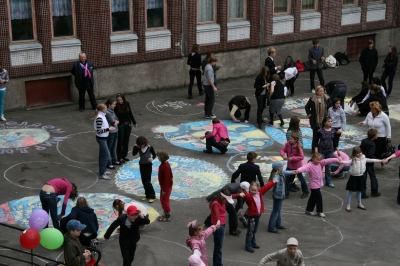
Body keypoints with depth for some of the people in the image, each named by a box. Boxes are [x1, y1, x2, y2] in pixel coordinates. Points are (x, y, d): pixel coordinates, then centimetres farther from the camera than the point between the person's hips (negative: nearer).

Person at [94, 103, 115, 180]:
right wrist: (108, 129, -20)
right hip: (101, 138, -10)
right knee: (106, 155, -6)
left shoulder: (102, 116, 6)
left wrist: (109, 128, 5)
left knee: (102, 155, 18)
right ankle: (102, 174, 0)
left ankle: (102, 171, 29)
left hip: (103, 138, 10)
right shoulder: (99, 118, -24)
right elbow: (99, 130, -24)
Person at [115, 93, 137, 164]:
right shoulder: (116, 106, -15)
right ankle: (119, 157, 13)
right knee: (120, 141, 3)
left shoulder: (127, 104, -3)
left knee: (126, 140, 13)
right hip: (120, 125, -4)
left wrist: (134, 122, 13)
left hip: (128, 124, 4)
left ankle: (125, 155, 26)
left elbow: (130, 114, 8)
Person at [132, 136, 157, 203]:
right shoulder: (138, 147, -4)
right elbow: (134, 154, -10)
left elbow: (154, 154, -4)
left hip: (148, 165, -5)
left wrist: (152, 158, -25)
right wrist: (135, 147, -21)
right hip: (142, 165, 5)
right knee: (144, 181, 10)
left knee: (148, 182, -7)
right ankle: (147, 195, 21)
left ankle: (152, 196, 1)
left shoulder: (150, 147, -13)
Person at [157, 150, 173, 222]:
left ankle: (167, 216, 12)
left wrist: (164, 189, -22)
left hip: (166, 186, -10)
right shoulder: (163, 164, 3)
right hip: (163, 185, 10)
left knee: (164, 201, 1)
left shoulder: (165, 166, -28)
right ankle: (165, 213, 32)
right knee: (162, 200, 19)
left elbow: (166, 178, -26)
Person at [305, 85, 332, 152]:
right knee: (315, 135, 5)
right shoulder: (312, 99, -4)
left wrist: (328, 115, -5)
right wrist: (309, 114, 1)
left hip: (324, 120, 1)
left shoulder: (326, 99, -2)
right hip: (315, 121, -1)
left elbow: (330, 107, 4)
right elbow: (307, 107, 7)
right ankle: (314, 149, 16)